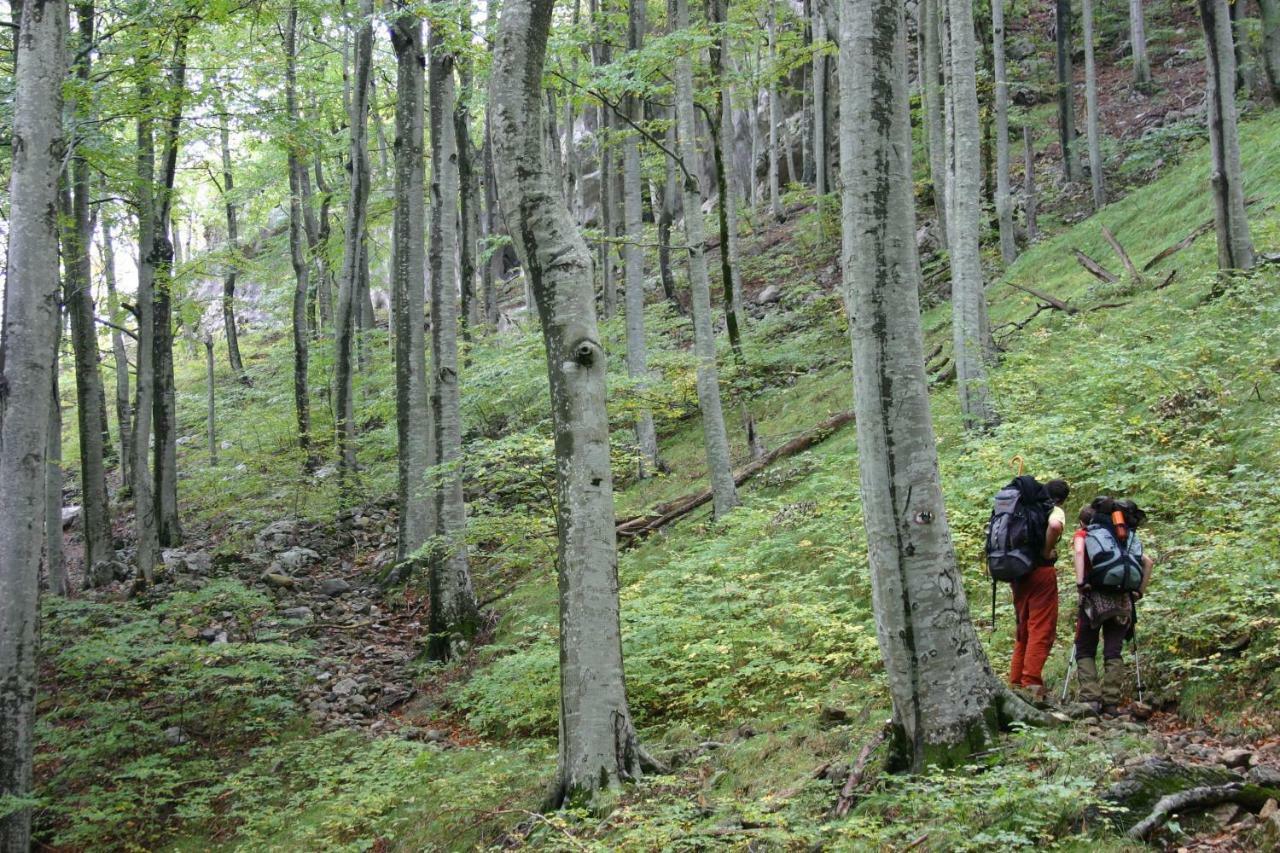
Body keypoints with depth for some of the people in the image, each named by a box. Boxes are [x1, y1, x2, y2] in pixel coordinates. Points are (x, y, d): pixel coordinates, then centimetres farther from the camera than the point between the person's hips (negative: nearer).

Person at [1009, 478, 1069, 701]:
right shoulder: (1056, 511, -3)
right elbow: (1055, 526, -28)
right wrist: (1047, 552, -15)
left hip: (1018, 572, 7)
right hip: (1041, 572, -7)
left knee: (1023, 630, 15)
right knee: (1041, 630, -4)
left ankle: (1015, 684, 15)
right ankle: (1031, 685, -11)